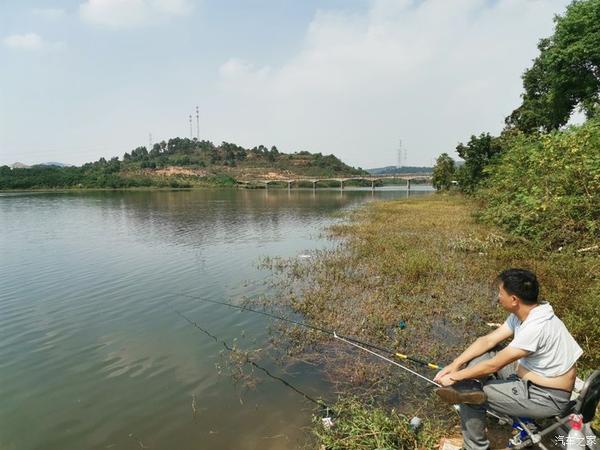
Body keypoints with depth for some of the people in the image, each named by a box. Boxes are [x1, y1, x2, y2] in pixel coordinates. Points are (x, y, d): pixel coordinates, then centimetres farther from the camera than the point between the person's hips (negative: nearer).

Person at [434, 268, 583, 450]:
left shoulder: (536, 327, -32)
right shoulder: (524, 313, -4)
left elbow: (493, 366, -26)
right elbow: (488, 340, 0)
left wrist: (455, 377, -16)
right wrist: (455, 364, -8)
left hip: (547, 397, -9)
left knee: (468, 393, -11)